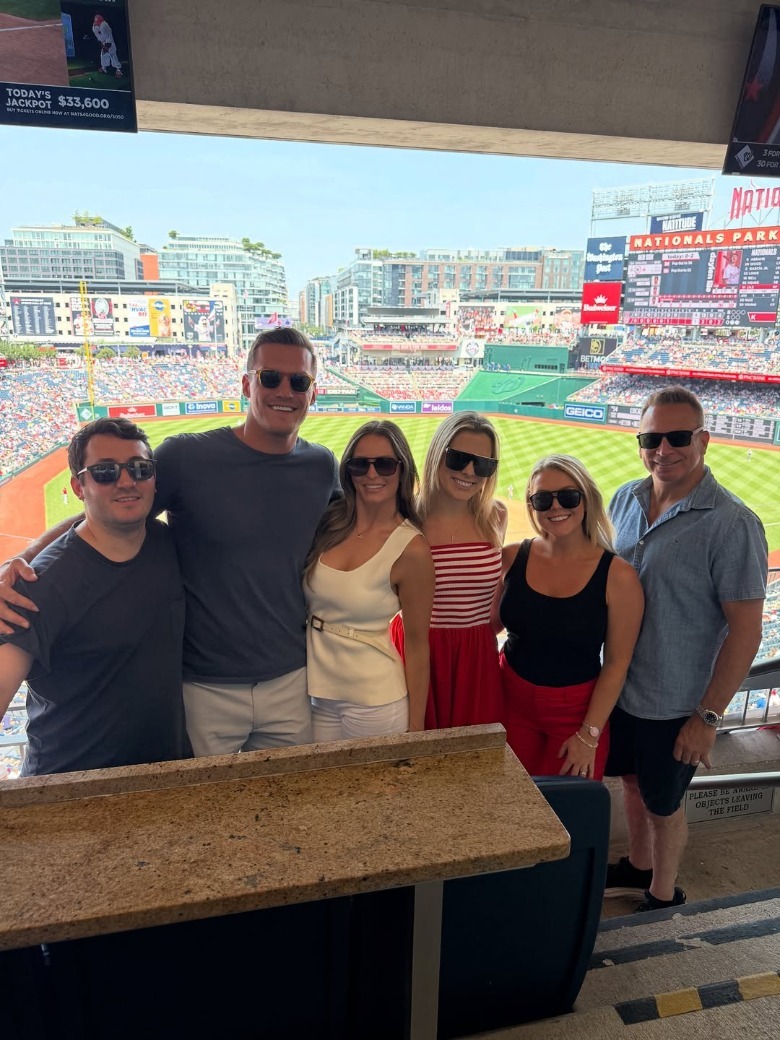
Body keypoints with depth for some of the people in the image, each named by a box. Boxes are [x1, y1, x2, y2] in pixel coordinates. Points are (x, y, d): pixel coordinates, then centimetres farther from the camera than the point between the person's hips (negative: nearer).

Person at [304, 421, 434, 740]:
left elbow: (416, 644, -9)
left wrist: (415, 727, -5)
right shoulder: (328, 522, -4)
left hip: (376, 704, -4)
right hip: (315, 694, 4)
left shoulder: (410, 548, -15)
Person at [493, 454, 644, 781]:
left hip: (577, 711, -2)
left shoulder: (618, 576, -14)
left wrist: (589, 735, -10)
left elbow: (616, 664, -9)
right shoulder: (512, 558, -5)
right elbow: (491, 623, 5)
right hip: (512, 702, 3)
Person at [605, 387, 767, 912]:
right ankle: (638, 865, 52)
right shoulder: (626, 498, -3)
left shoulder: (732, 524, -21)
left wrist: (707, 716, -15)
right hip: (619, 685, 6)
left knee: (663, 804, 15)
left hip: (675, 704, -5)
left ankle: (663, 894, 43)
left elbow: (746, 630, -18)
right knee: (633, 781, 25)